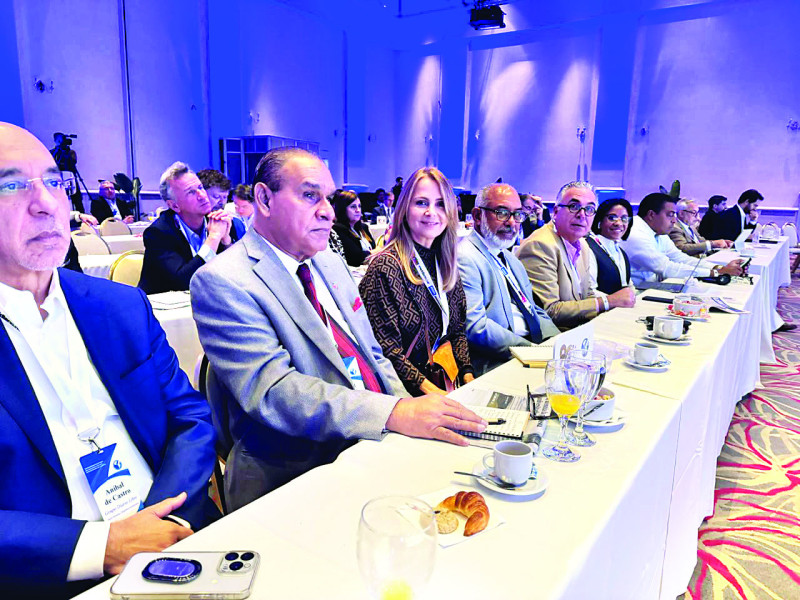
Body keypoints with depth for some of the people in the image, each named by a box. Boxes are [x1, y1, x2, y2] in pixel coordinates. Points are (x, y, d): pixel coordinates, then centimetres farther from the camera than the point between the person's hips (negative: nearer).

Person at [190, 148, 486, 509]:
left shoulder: (331, 264, 14)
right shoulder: (222, 281, -11)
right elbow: (270, 390, -22)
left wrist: (412, 410, 0)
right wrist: (394, 413, -30)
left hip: (377, 442, 8)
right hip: (292, 476, -7)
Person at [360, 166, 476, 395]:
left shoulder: (446, 264, 10)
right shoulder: (385, 267, -12)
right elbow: (386, 350, -14)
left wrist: (468, 375, 0)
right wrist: (429, 389, -20)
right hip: (408, 393, -6)